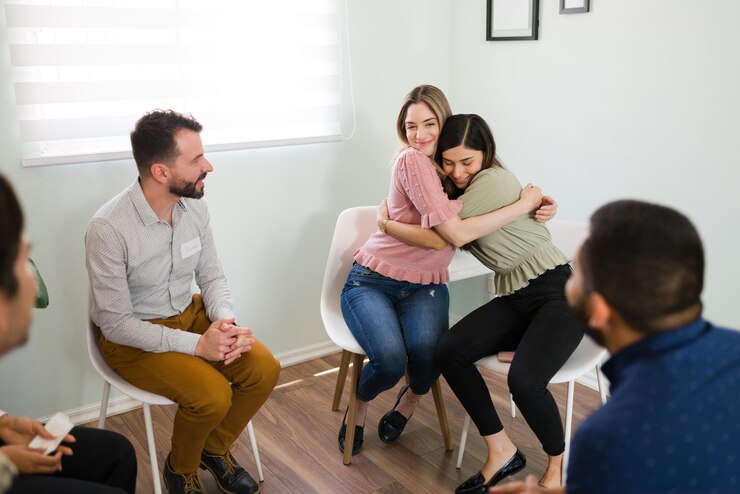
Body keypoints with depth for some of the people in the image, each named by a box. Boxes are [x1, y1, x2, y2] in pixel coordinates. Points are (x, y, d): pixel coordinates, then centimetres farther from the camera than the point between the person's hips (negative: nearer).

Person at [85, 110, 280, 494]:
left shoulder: (195, 205, -7)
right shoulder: (109, 228, -25)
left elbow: (212, 277, 4)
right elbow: (115, 323, -20)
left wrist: (225, 321, -17)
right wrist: (196, 344, -25)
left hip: (190, 313, 6)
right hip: (131, 337, -6)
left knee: (265, 369, -12)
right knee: (213, 395, -26)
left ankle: (216, 449, 15)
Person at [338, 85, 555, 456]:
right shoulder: (412, 161, -17)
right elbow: (453, 232, -23)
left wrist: (540, 205, -6)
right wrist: (524, 204, -18)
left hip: (425, 287, 4)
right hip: (371, 281, -4)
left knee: (428, 350, -28)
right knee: (391, 359, -30)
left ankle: (412, 398, 9)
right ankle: (359, 405, 7)